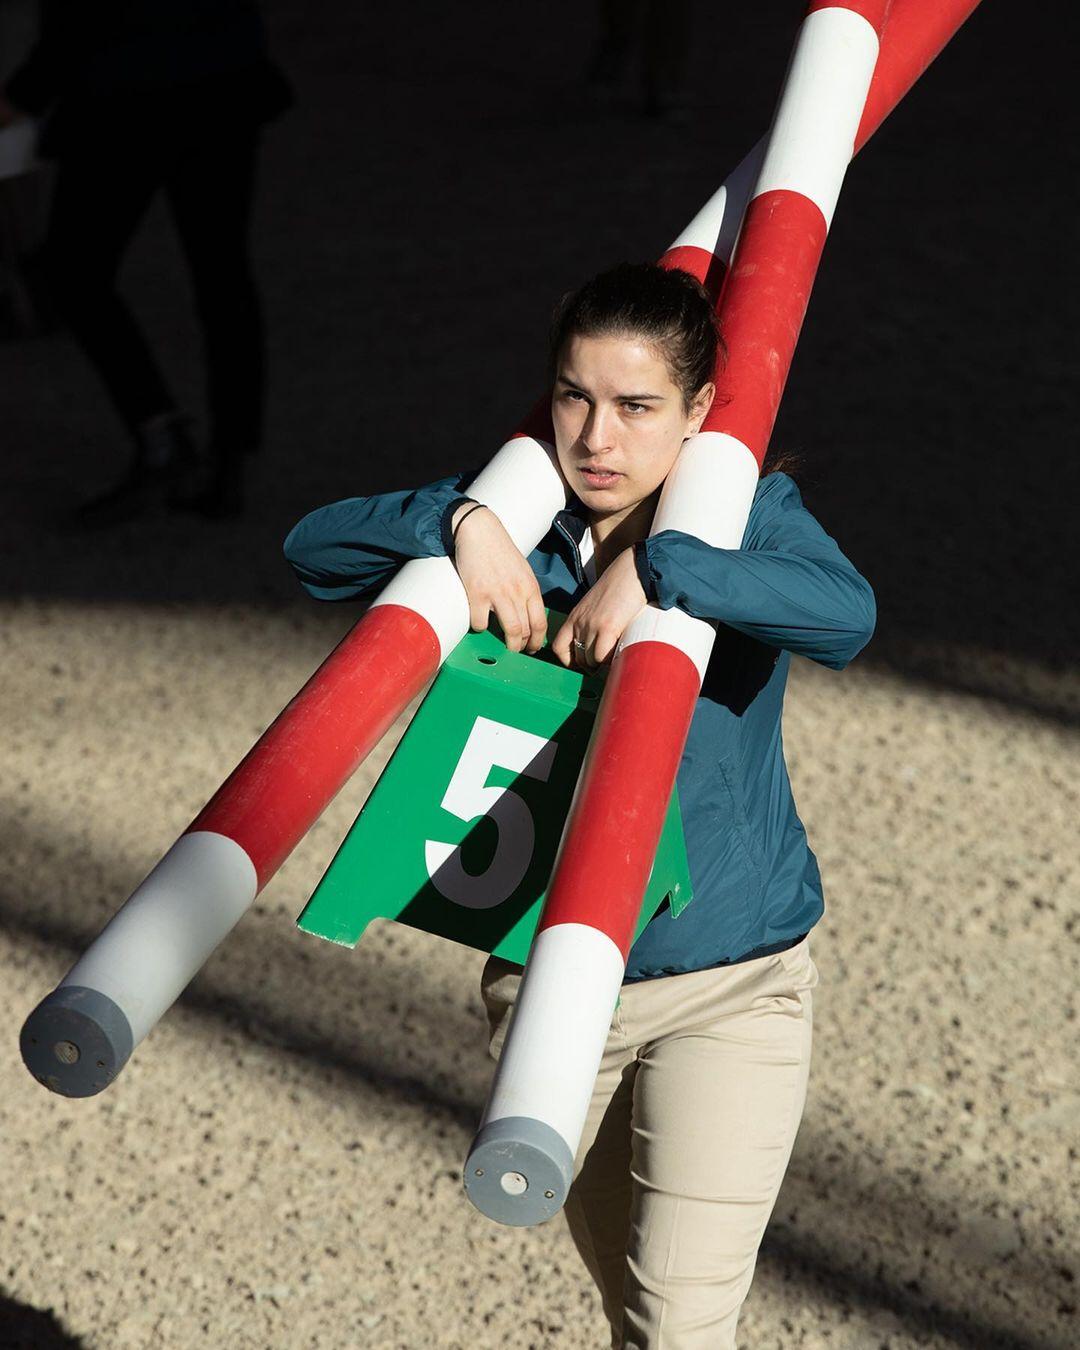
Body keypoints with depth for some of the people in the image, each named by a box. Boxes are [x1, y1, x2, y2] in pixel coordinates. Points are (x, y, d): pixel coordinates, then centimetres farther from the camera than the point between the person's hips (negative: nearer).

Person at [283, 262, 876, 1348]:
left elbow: (846, 613, -29)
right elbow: (313, 550, -6)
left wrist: (654, 570, -34)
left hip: (730, 984, -3)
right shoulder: (515, 522, 0)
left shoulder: (749, 519, -8)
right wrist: (458, 522, -22)